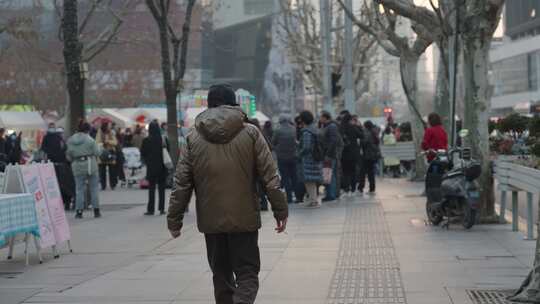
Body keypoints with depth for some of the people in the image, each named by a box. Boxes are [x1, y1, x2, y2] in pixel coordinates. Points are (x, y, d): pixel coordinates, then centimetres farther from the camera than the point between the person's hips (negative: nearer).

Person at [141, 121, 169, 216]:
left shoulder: (146, 140, -9)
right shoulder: (164, 139, -5)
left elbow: (143, 154, -2)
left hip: (151, 167, -1)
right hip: (162, 167, 2)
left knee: (151, 188, 4)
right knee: (161, 188, 8)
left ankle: (151, 209, 3)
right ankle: (161, 208, 7)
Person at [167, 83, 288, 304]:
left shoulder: (193, 139, 2)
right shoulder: (251, 134, -2)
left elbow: (182, 184, 1)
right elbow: (270, 177, -4)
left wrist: (174, 219, 8)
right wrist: (280, 210, 3)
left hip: (211, 220, 2)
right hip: (244, 219, -2)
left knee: (221, 275, 16)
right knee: (247, 274, 3)